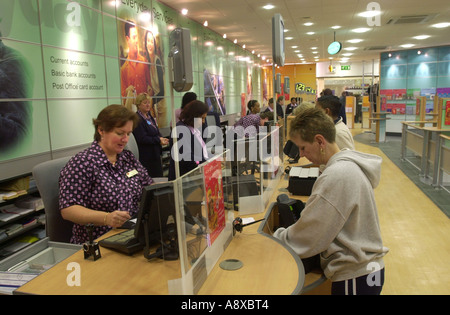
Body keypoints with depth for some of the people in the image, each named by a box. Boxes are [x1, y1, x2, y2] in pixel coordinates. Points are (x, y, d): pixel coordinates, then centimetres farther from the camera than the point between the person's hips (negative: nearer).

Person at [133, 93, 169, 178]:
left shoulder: (149, 116, 13)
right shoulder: (137, 119, -15)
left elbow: (157, 132, 19)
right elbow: (142, 139, -21)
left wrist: (162, 139, -3)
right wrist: (158, 140, -18)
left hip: (155, 154, 9)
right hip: (146, 157, -9)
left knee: (159, 176, 13)